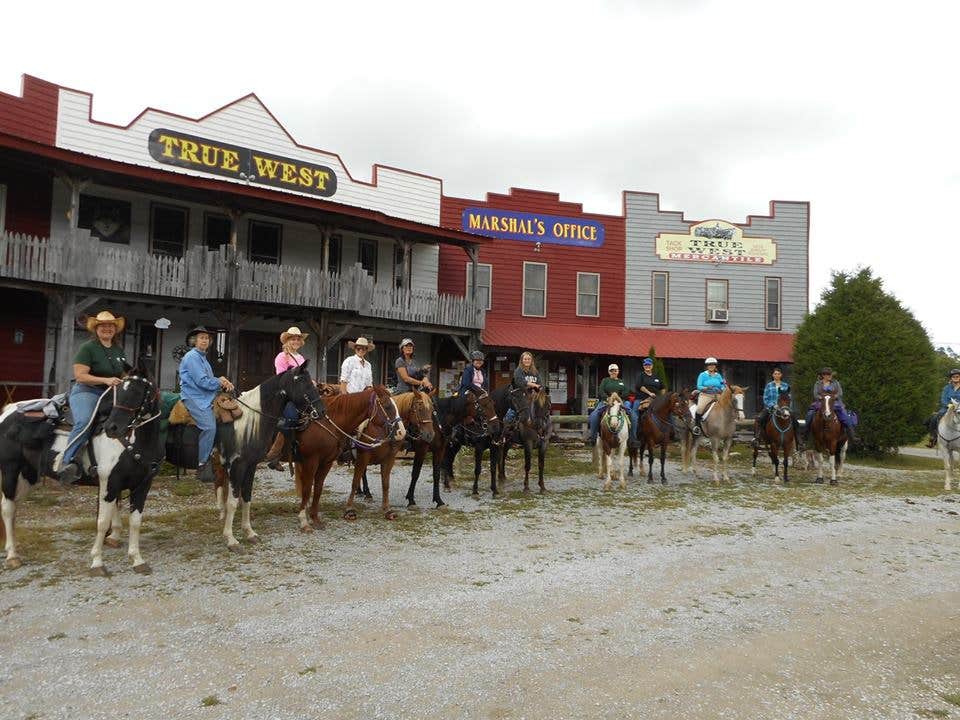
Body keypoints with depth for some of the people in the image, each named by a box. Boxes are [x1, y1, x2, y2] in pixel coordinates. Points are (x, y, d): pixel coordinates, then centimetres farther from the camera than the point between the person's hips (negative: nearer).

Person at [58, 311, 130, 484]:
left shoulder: (118, 349, 18)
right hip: (86, 392, -7)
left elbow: (122, 374, 31)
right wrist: (106, 380, -21)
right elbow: (80, 376, -12)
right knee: (85, 422, -32)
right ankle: (68, 461, -35)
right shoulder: (87, 348, -3)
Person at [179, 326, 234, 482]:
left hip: (205, 397, 10)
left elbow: (210, 381, 20)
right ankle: (202, 467, -15)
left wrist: (222, 382, 1)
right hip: (193, 397, -10)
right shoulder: (192, 357, -8)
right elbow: (202, 381, -16)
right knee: (209, 427, -22)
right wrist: (220, 382, -3)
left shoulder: (203, 358, 21)